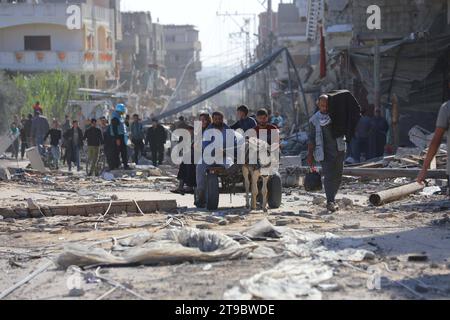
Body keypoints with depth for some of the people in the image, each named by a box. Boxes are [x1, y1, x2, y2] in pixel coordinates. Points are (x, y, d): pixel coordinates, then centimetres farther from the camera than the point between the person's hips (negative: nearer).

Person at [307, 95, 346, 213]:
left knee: (338, 177, 7)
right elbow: (312, 139, 5)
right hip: (325, 153, -3)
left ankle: (331, 200, 22)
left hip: (339, 150, 3)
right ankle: (330, 202, -20)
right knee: (329, 176, -17)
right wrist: (310, 155, 0)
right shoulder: (314, 120, 4)